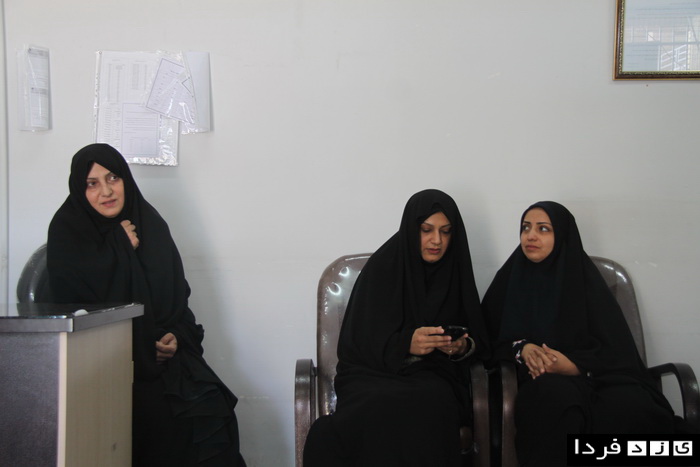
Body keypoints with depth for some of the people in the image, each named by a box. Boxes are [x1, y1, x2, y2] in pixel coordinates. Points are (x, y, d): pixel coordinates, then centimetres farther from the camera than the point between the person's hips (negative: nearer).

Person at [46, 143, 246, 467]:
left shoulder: (149, 222, 11)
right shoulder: (67, 230, -1)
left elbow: (178, 291, 15)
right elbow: (72, 300, -12)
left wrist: (178, 336, -3)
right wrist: (121, 248, -9)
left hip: (163, 353, 4)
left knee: (211, 410, -20)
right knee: (163, 414, -27)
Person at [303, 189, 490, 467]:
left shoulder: (456, 273, 8)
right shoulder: (383, 267, -2)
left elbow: (480, 343, 13)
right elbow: (362, 340, -6)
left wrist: (463, 347, -11)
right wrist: (406, 344, -25)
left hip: (433, 374, 2)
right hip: (376, 372, -2)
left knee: (428, 405, -35)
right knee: (384, 409, -38)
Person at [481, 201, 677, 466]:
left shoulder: (585, 278, 5)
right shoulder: (510, 279, 11)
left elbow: (615, 347, 0)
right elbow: (491, 338, 12)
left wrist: (574, 364, -18)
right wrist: (521, 349, -10)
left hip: (591, 376, 1)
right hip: (539, 379, 0)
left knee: (633, 406, -35)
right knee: (557, 394, -39)